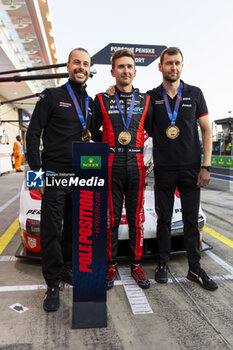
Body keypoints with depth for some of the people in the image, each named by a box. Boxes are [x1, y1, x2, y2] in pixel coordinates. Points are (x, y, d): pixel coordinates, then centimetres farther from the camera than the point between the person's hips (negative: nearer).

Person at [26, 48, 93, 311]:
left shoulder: (91, 102, 16)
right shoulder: (51, 96, 2)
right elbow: (33, 134, -2)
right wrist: (37, 171, -11)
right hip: (54, 175, -4)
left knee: (74, 228, 13)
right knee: (51, 230, -2)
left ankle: (67, 269, 31)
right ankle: (53, 284, 10)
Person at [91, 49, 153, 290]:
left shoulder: (145, 100, 12)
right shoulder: (102, 100, 6)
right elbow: (91, 131, 10)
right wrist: (102, 152, 4)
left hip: (136, 164, 2)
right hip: (111, 166, -2)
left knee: (136, 218, 7)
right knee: (111, 218, 3)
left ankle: (136, 264, 20)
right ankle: (111, 266, 17)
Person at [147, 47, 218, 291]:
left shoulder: (195, 94, 6)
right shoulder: (151, 97, 5)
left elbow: (206, 130, 4)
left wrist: (206, 166, -3)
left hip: (190, 169, 1)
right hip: (163, 170, 0)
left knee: (191, 220, 7)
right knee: (164, 219, 9)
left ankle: (195, 268, 21)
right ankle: (163, 264, 25)